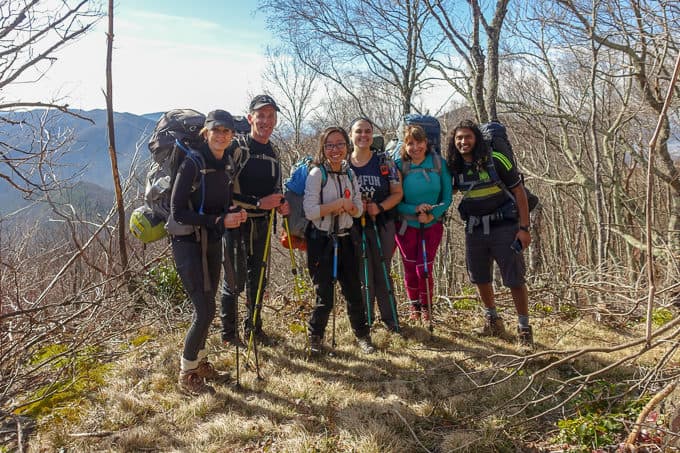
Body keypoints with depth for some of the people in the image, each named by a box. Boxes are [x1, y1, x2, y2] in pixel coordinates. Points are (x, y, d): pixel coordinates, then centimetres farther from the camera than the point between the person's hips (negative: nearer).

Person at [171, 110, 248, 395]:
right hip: (189, 243, -7)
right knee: (205, 310, -9)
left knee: (205, 308, 15)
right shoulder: (192, 164, -17)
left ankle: (199, 360, 35)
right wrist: (219, 221, -23)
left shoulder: (226, 166, 5)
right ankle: (187, 375, 9)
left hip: (212, 243, 7)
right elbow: (178, 212, -19)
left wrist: (235, 213, -5)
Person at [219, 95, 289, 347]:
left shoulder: (273, 154, 11)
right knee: (234, 280, 1)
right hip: (236, 223, -6)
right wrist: (258, 202, -23)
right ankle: (228, 333, 18)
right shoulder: (236, 148, -12)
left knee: (258, 279, 14)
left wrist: (282, 204, -1)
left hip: (261, 225, 6)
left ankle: (253, 328, 30)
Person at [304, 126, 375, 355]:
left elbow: (359, 210, 7)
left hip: (344, 239, 5)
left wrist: (346, 206, -14)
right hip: (321, 240, -5)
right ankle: (315, 338, 23)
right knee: (325, 297, 0)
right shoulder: (317, 174, -10)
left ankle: (362, 335, 28)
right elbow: (310, 211, -20)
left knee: (353, 291, 9)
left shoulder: (350, 173, 8)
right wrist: (340, 203, -16)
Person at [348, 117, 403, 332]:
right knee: (362, 275, 4)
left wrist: (379, 207, -16)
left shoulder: (384, 161, 1)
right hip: (354, 227, 0)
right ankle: (365, 321, 18)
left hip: (382, 225, 0)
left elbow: (397, 193, 0)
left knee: (383, 273, 9)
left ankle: (390, 319, 21)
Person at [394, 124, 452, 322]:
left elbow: (447, 195, -4)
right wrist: (415, 209, -24)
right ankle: (413, 306, 35)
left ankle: (426, 308, 25)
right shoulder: (399, 165, -10)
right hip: (406, 225, 0)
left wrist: (432, 215, -18)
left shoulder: (439, 163, -8)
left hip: (432, 225, 0)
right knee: (410, 269, 10)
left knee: (423, 269, -2)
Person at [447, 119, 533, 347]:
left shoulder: (496, 161, -12)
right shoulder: (455, 168, 1)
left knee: (515, 279, -3)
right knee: (480, 278, 14)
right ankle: (493, 322, 33)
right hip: (474, 230, 5)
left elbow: (518, 191, -8)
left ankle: (524, 328, 12)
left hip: (504, 227, -5)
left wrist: (524, 227, -12)